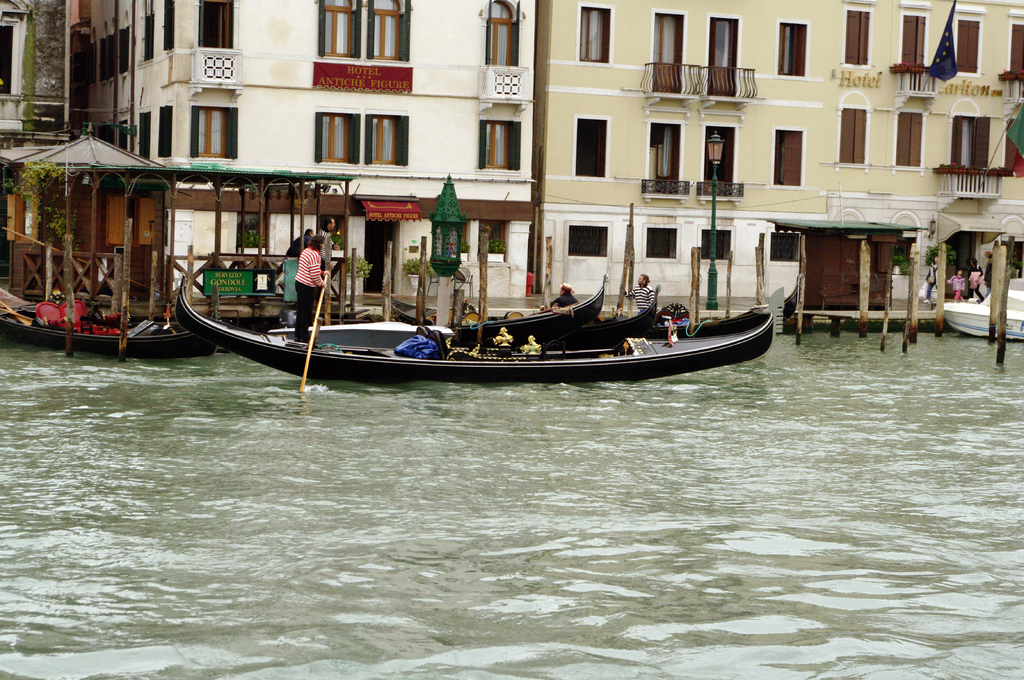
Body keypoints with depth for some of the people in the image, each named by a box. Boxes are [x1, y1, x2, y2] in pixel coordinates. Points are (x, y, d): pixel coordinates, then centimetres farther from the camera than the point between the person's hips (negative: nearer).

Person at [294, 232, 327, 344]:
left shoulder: (305, 251, 13)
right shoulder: (315, 255, -18)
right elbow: (315, 275, -18)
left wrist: (321, 273, 21)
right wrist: (321, 284, -3)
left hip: (299, 282, 10)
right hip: (307, 287, -10)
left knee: (300, 311, 14)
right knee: (307, 312, -1)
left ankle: (298, 336, 19)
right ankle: (304, 337, 4)